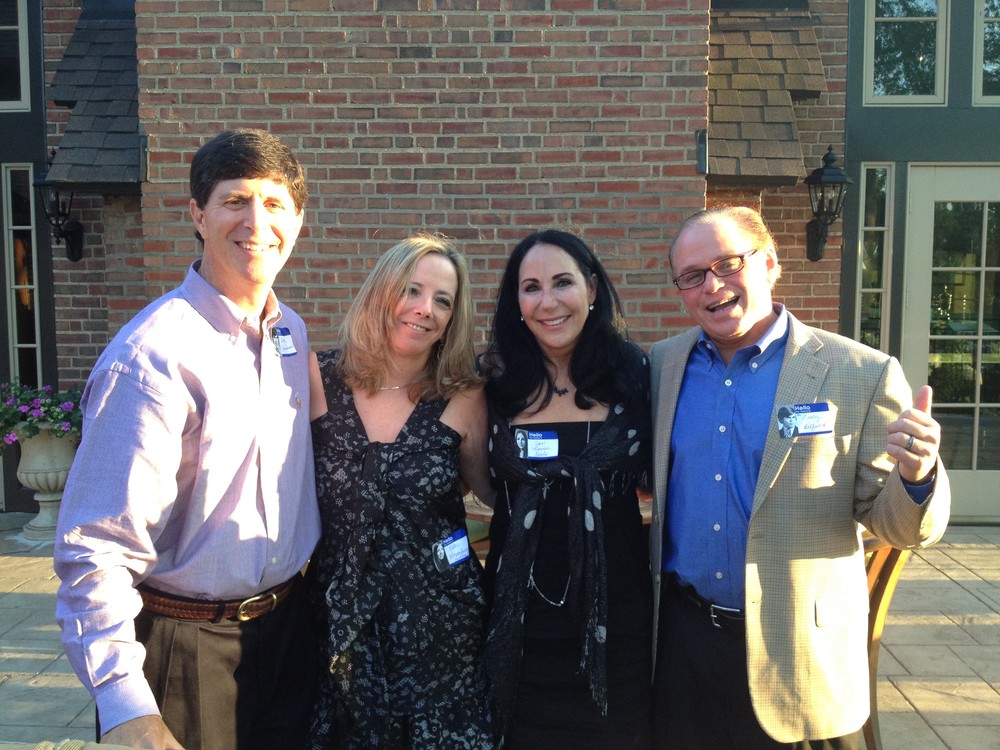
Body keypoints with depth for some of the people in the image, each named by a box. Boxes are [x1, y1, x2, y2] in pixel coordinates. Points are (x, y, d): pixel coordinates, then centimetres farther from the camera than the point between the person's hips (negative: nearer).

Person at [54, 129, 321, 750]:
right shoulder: (151, 356, -22)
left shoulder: (293, 333, 1)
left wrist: (324, 594, 12)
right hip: (185, 648, -6)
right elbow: (96, 547, -24)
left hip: (289, 625, 7)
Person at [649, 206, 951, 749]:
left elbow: (896, 525, -7)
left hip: (799, 654, -2)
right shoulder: (661, 364, 1)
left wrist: (916, 476, -26)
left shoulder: (862, 375, -9)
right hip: (680, 638, 3)